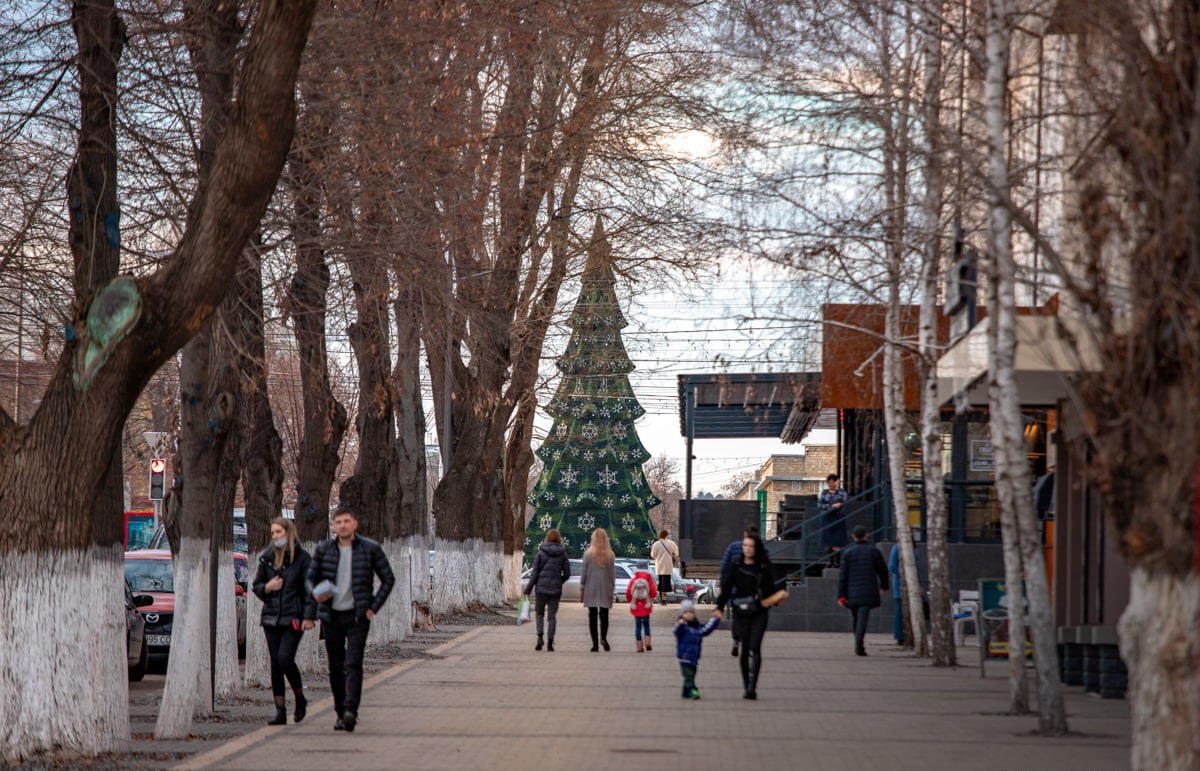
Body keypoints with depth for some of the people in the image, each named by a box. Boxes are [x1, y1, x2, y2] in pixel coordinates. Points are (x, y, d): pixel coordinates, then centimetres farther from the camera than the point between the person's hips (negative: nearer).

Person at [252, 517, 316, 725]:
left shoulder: (302, 558, -3)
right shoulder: (267, 558, 9)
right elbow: (256, 586, 16)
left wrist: (309, 616, -10)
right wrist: (267, 587, -6)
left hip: (293, 618, -5)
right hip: (271, 617, 5)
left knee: (285, 658, -16)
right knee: (275, 664, 3)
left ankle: (300, 699, 8)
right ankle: (280, 712, 6)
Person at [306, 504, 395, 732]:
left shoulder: (371, 549, -2)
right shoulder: (323, 549, 4)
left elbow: (388, 579, 6)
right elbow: (310, 578, 11)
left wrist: (374, 607, -3)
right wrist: (315, 593, -12)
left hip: (357, 616, -3)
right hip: (331, 616, 3)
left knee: (353, 664, -16)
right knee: (335, 667, 7)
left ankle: (350, 711, -27)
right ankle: (341, 713, 16)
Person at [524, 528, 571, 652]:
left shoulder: (541, 552, -4)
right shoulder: (562, 554, 0)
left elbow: (535, 572, -5)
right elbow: (567, 573, 1)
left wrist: (528, 589, -1)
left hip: (542, 587, -1)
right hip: (556, 588, 1)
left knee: (540, 613, 12)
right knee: (552, 615, 6)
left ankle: (540, 637, -7)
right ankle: (550, 642, 0)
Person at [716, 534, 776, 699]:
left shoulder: (764, 568, 4)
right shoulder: (735, 566, 4)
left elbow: (770, 590, 12)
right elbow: (726, 588, 3)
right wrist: (720, 607, -7)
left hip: (759, 613, -1)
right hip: (741, 613, 1)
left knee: (754, 649, -13)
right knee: (745, 649, 3)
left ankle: (752, 687, -19)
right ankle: (747, 687, 12)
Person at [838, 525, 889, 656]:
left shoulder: (847, 552, 0)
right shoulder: (873, 550, -1)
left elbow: (842, 575, -3)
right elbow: (883, 569, 5)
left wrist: (841, 595, -2)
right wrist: (884, 585, 25)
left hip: (852, 593, 2)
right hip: (868, 592, -2)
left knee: (857, 619, 17)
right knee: (862, 618, -10)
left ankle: (859, 646, 22)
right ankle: (858, 645, -27)